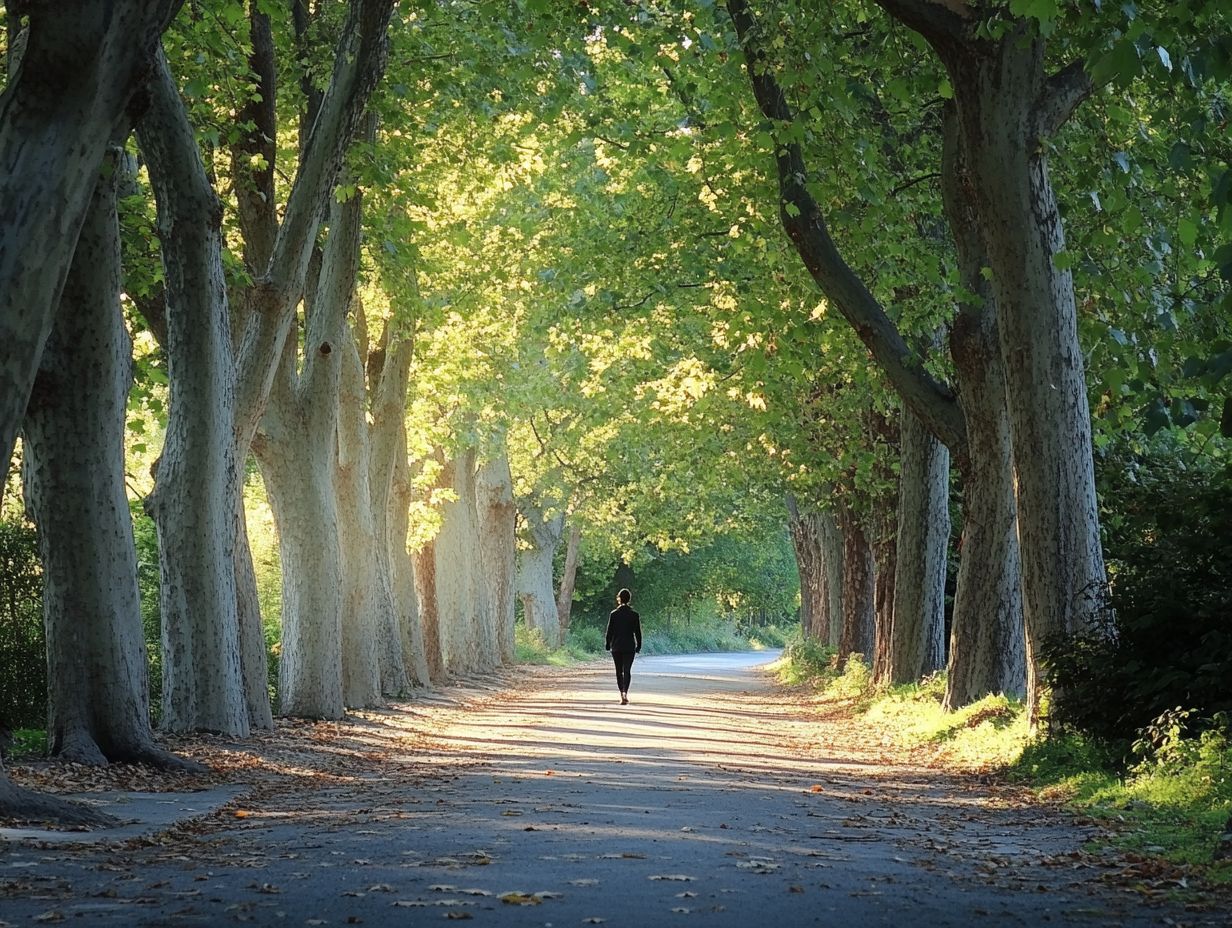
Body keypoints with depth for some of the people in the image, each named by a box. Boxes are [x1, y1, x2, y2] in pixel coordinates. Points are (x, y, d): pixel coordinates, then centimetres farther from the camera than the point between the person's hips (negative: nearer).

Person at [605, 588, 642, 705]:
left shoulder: (613, 614, -4)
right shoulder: (634, 615, -3)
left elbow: (609, 631, -1)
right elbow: (638, 632, 0)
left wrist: (608, 644, 9)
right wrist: (639, 646, 10)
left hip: (616, 647, 0)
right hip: (629, 647, 0)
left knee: (619, 671, 11)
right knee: (627, 670, -4)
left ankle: (622, 695, 15)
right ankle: (625, 693, -23)